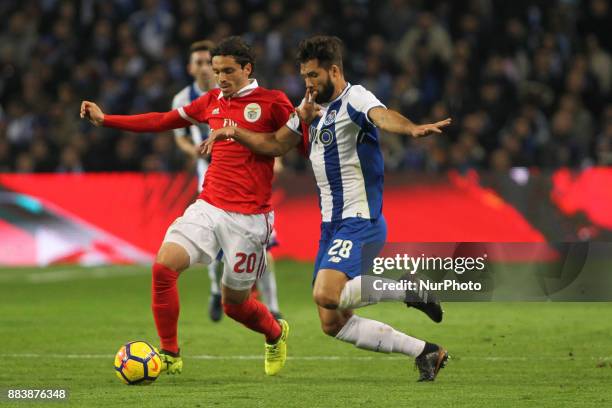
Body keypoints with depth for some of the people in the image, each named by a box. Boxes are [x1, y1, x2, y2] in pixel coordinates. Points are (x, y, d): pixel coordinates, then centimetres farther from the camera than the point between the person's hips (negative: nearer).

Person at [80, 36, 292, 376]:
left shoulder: (272, 102, -5)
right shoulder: (212, 101, 12)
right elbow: (163, 121, 20)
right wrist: (104, 120, 18)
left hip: (248, 217, -5)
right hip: (209, 206, 5)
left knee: (234, 303, 4)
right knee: (163, 267, -16)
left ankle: (276, 335, 39)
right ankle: (170, 356, -4)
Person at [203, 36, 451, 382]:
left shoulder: (354, 99, -13)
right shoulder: (311, 106, 13)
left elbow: (382, 116, -36)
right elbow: (276, 144, 26)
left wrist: (412, 129, -58)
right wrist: (234, 132, 11)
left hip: (360, 220, -9)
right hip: (332, 224, 9)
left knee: (326, 294, -30)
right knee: (333, 324, 5)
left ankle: (412, 289, -10)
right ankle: (426, 353, 13)